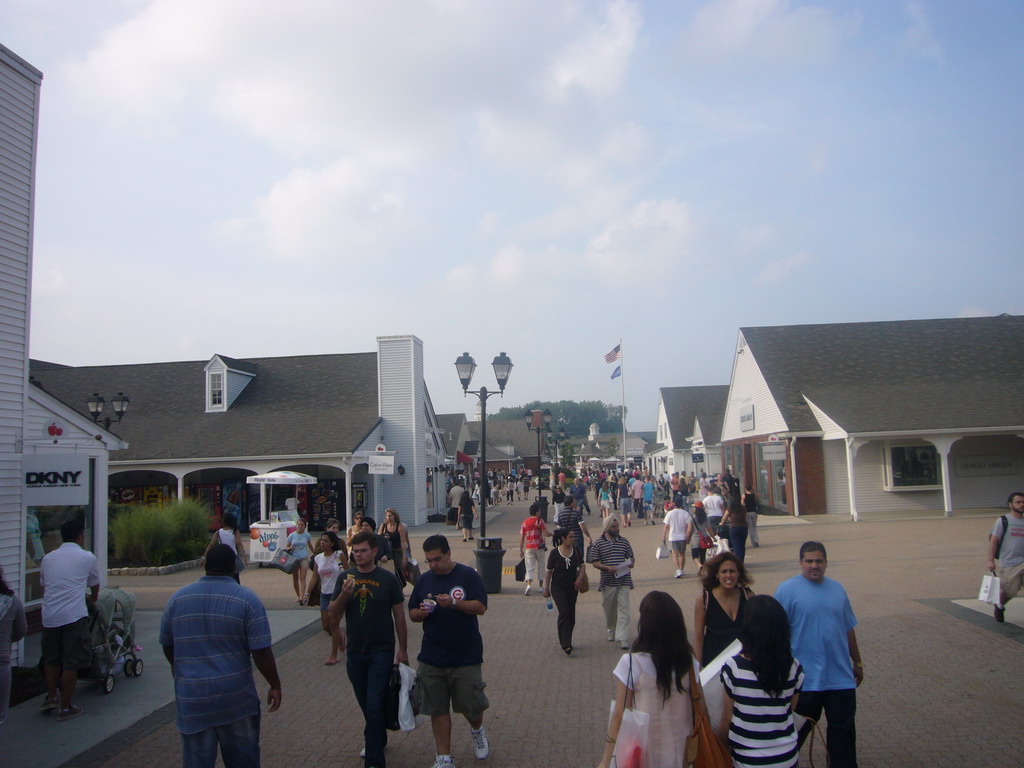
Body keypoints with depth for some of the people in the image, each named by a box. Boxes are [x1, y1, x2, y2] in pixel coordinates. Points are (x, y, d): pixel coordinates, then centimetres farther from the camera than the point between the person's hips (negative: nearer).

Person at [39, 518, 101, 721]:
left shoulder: (48, 558, 15)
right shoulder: (87, 557, 5)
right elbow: (95, 587, 18)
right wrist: (91, 598, 42)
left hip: (49, 616, 5)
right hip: (74, 616, -5)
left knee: (51, 659, 21)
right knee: (71, 663, 4)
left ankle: (50, 698, 31)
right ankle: (65, 707, 8)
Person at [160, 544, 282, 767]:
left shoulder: (178, 598, 0)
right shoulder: (247, 599, -11)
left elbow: (166, 644, 13)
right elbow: (261, 652, -13)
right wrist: (275, 685, -1)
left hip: (192, 699, 3)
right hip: (236, 698, -2)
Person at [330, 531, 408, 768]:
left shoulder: (388, 579, -7)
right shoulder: (345, 578, 0)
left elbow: (399, 616, -1)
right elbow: (334, 615, -2)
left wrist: (403, 649, 0)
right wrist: (344, 594, -20)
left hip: (381, 651, -4)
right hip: (355, 651, 4)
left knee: (374, 705, -8)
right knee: (366, 705, 18)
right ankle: (379, 739, 41)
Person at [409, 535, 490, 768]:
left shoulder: (468, 575, -6)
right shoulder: (423, 580, 7)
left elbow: (481, 607, -12)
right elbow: (412, 614, 12)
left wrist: (454, 602, -26)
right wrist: (422, 612, -11)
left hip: (466, 655, -3)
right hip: (431, 658, 3)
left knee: (470, 704, 6)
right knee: (437, 709, 7)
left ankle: (477, 730, 39)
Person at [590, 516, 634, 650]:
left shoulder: (624, 542, 7)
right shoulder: (598, 544, -1)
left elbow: (630, 557, 17)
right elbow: (594, 562, -2)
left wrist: (630, 563, -6)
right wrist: (607, 567, -17)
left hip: (624, 581, 1)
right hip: (607, 582, -1)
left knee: (624, 609, -7)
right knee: (609, 609, 12)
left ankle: (622, 638, -8)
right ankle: (611, 631, 35)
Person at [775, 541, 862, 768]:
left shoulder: (837, 588, 7)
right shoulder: (787, 589, -11)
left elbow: (848, 629, 16)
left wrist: (857, 662, 20)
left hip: (840, 676, 4)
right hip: (805, 678, -4)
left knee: (844, 729, 12)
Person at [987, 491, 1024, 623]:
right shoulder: (1003, 521, -3)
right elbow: (993, 540, -5)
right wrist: (991, 560, -11)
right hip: (1008, 564, -4)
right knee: (1009, 591, 6)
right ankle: (999, 606, 34)